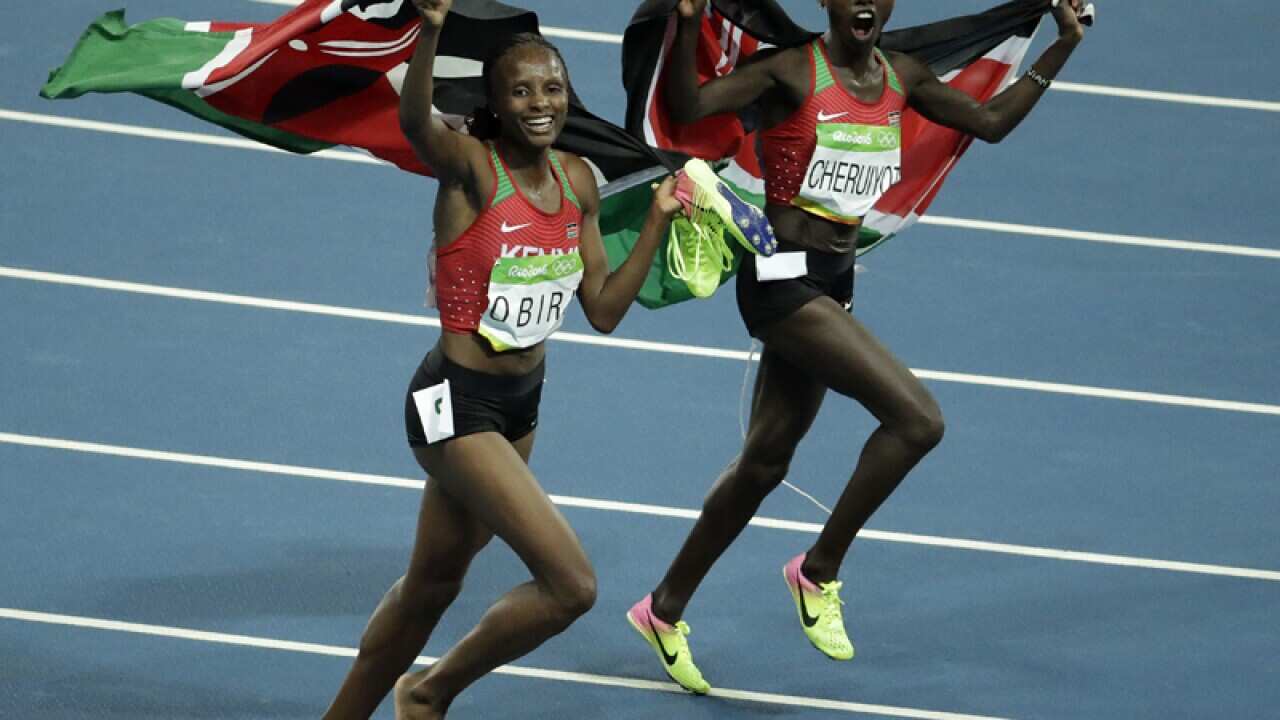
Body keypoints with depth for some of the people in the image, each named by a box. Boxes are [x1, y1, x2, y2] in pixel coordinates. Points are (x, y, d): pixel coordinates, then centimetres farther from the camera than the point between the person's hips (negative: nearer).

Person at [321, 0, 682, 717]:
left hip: (522, 404, 8)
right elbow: (415, 124, -41)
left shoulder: (578, 180, 3)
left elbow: (604, 310, 8)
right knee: (572, 585, -14)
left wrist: (658, 219, -2)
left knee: (434, 583, 20)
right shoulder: (472, 167, -18)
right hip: (457, 405, -8)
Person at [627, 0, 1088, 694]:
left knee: (765, 461, 14)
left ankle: (665, 610, 27)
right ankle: (820, 570, -3)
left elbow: (991, 120, 18)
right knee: (917, 418, -18)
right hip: (781, 277, -8)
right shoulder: (792, 71, -13)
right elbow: (687, 106, -22)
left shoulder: (900, 77, 7)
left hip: (832, 282, 8)